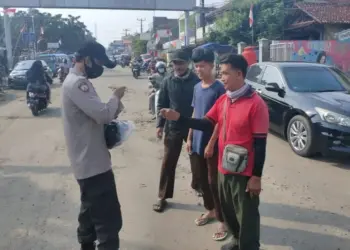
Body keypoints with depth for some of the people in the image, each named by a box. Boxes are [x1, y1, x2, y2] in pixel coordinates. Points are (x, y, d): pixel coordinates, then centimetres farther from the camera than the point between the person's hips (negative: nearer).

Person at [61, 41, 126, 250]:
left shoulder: (77, 81, 15)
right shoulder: (77, 83, -18)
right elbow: (103, 114, -26)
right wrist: (116, 97, -8)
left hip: (88, 159, 11)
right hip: (93, 161, -11)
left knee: (91, 208, 26)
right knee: (109, 217, -9)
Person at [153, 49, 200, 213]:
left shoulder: (196, 81, -6)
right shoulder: (167, 82, -1)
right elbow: (161, 105, 3)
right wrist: (160, 124, -2)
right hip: (173, 127, 1)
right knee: (168, 163, 5)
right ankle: (163, 196, 15)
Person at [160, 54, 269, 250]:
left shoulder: (256, 104, -18)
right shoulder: (223, 100, 5)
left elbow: (260, 143, -17)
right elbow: (206, 124, 6)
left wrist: (256, 176, -15)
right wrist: (178, 118, -6)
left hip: (244, 172, -8)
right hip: (225, 168, 8)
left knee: (247, 215, 9)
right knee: (228, 209, 23)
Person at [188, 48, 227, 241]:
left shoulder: (219, 88, -14)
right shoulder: (197, 87, 8)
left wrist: (211, 144, -16)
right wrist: (189, 138, 10)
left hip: (212, 144, -7)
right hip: (197, 142, 7)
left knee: (214, 182, 0)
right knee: (200, 178, 17)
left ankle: (223, 220, 14)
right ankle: (210, 210, 36)